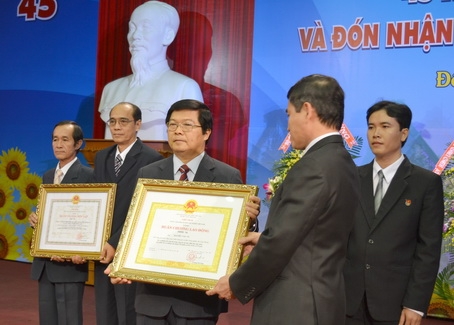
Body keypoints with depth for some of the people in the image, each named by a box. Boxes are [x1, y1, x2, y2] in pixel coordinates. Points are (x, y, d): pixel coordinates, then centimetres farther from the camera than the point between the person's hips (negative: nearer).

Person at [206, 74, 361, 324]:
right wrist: (265, 237, 18)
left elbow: (280, 242, -20)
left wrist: (237, 284, -7)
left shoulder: (313, 167, -20)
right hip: (320, 299, 9)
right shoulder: (343, 163, 9)